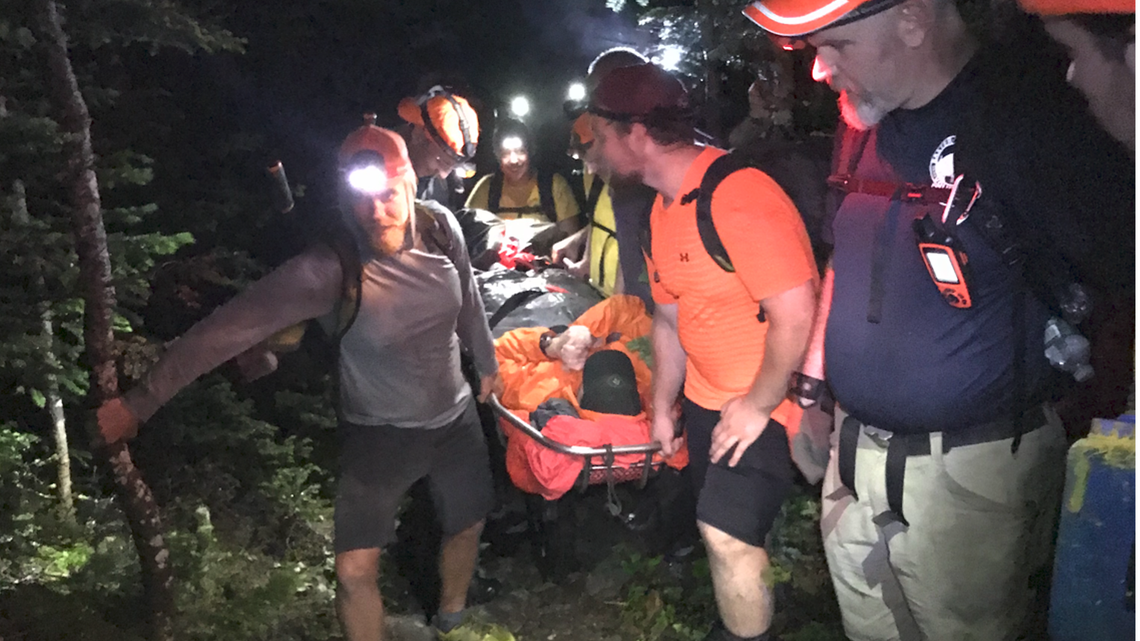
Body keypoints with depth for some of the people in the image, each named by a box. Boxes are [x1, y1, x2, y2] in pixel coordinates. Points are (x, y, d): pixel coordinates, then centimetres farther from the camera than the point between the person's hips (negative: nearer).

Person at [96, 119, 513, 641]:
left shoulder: (440, 228, -15)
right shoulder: (331, 269, -29)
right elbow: (234, 325, -31)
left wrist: (487, 361, 19)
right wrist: (141, 400, -33)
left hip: (455, 419, 5)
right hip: (379, 435, -4)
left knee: (466, 526, 22)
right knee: (355, 571, -6)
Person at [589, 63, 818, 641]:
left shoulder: (738, 196, -25)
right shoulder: (664, 210, 6)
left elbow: (796, 315, -28)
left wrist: (757, 406, -18)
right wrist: (662, 408, 16)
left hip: (766, 403, -8)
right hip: (705, 398, 9)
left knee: (728, 532, -13)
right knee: (718, 528, 18)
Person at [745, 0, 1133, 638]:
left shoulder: (1026, 110, -16)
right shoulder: (867, 121, 6)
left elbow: (1125, 259, -17)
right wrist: (810, 383, 15)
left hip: (970, 470, -6)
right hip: (856, 454, 7)